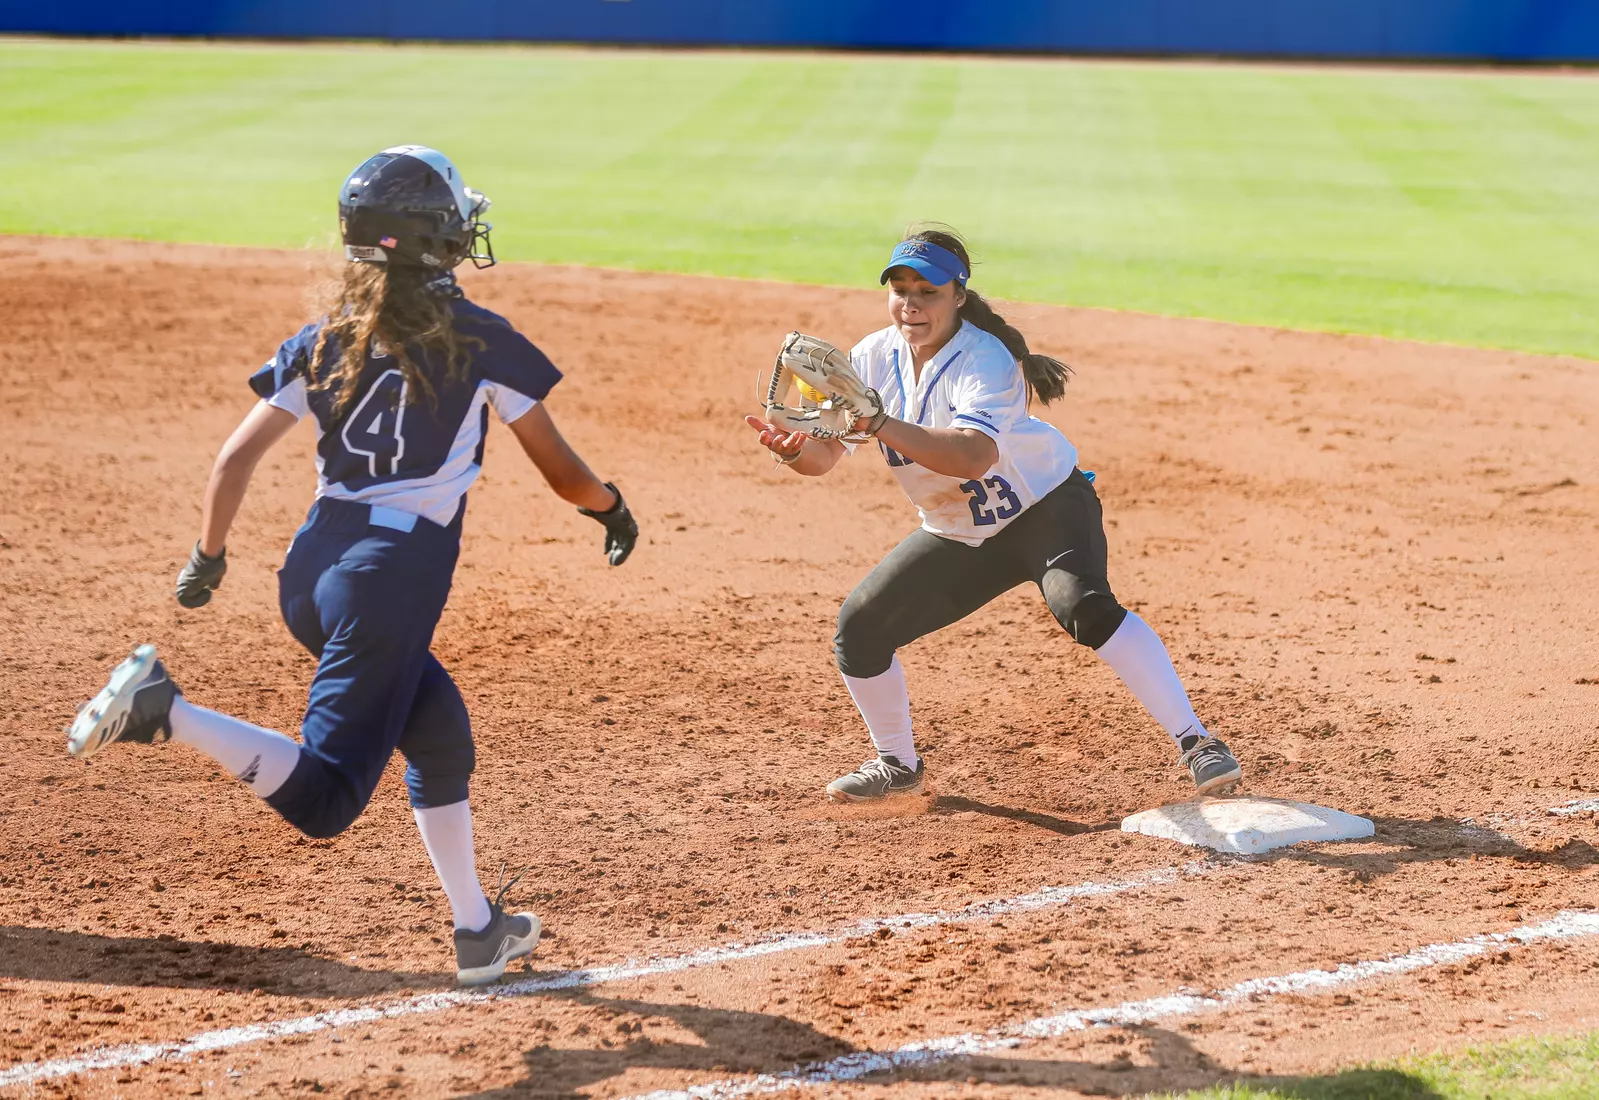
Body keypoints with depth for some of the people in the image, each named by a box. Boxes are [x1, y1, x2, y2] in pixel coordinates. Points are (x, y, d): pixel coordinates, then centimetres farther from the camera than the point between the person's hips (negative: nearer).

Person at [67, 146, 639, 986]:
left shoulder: (324, 342, 8)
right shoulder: (481, 341, -3)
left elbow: (236, 459, 4)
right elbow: (563, 475, 3)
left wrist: (207, 558, 17)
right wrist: (612, 506, 23)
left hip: (311, 570, 7)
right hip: (396, 577, -7)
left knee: (440, 730, 25)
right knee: (324, 799, -9)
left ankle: (478, 931, 33)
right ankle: (164, 711, -29)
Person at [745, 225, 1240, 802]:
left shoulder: (985, 361, -27)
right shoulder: (874, 358, -8)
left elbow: (973, 457, -44)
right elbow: (825, 453, -12)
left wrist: (878, 423, -53)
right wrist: (792, 447, -36)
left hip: (1047, 508, -6)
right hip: (957, 538, 7)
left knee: (1083, 605, -34)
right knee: (859, 627, -2)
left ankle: (1196, 743, -32)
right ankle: (897, 764, 21)